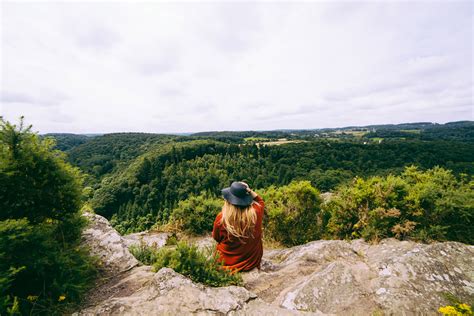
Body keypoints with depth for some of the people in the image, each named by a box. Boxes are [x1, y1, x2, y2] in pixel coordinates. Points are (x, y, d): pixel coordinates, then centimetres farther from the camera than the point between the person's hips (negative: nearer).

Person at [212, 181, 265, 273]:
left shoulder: (221, 217, -24)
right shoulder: (255, 213, -22)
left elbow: (216, 238, -4)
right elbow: (261, 202, 3)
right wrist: (249, 191, -11)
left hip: (227, 262, -1)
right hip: (252, 262, 1)